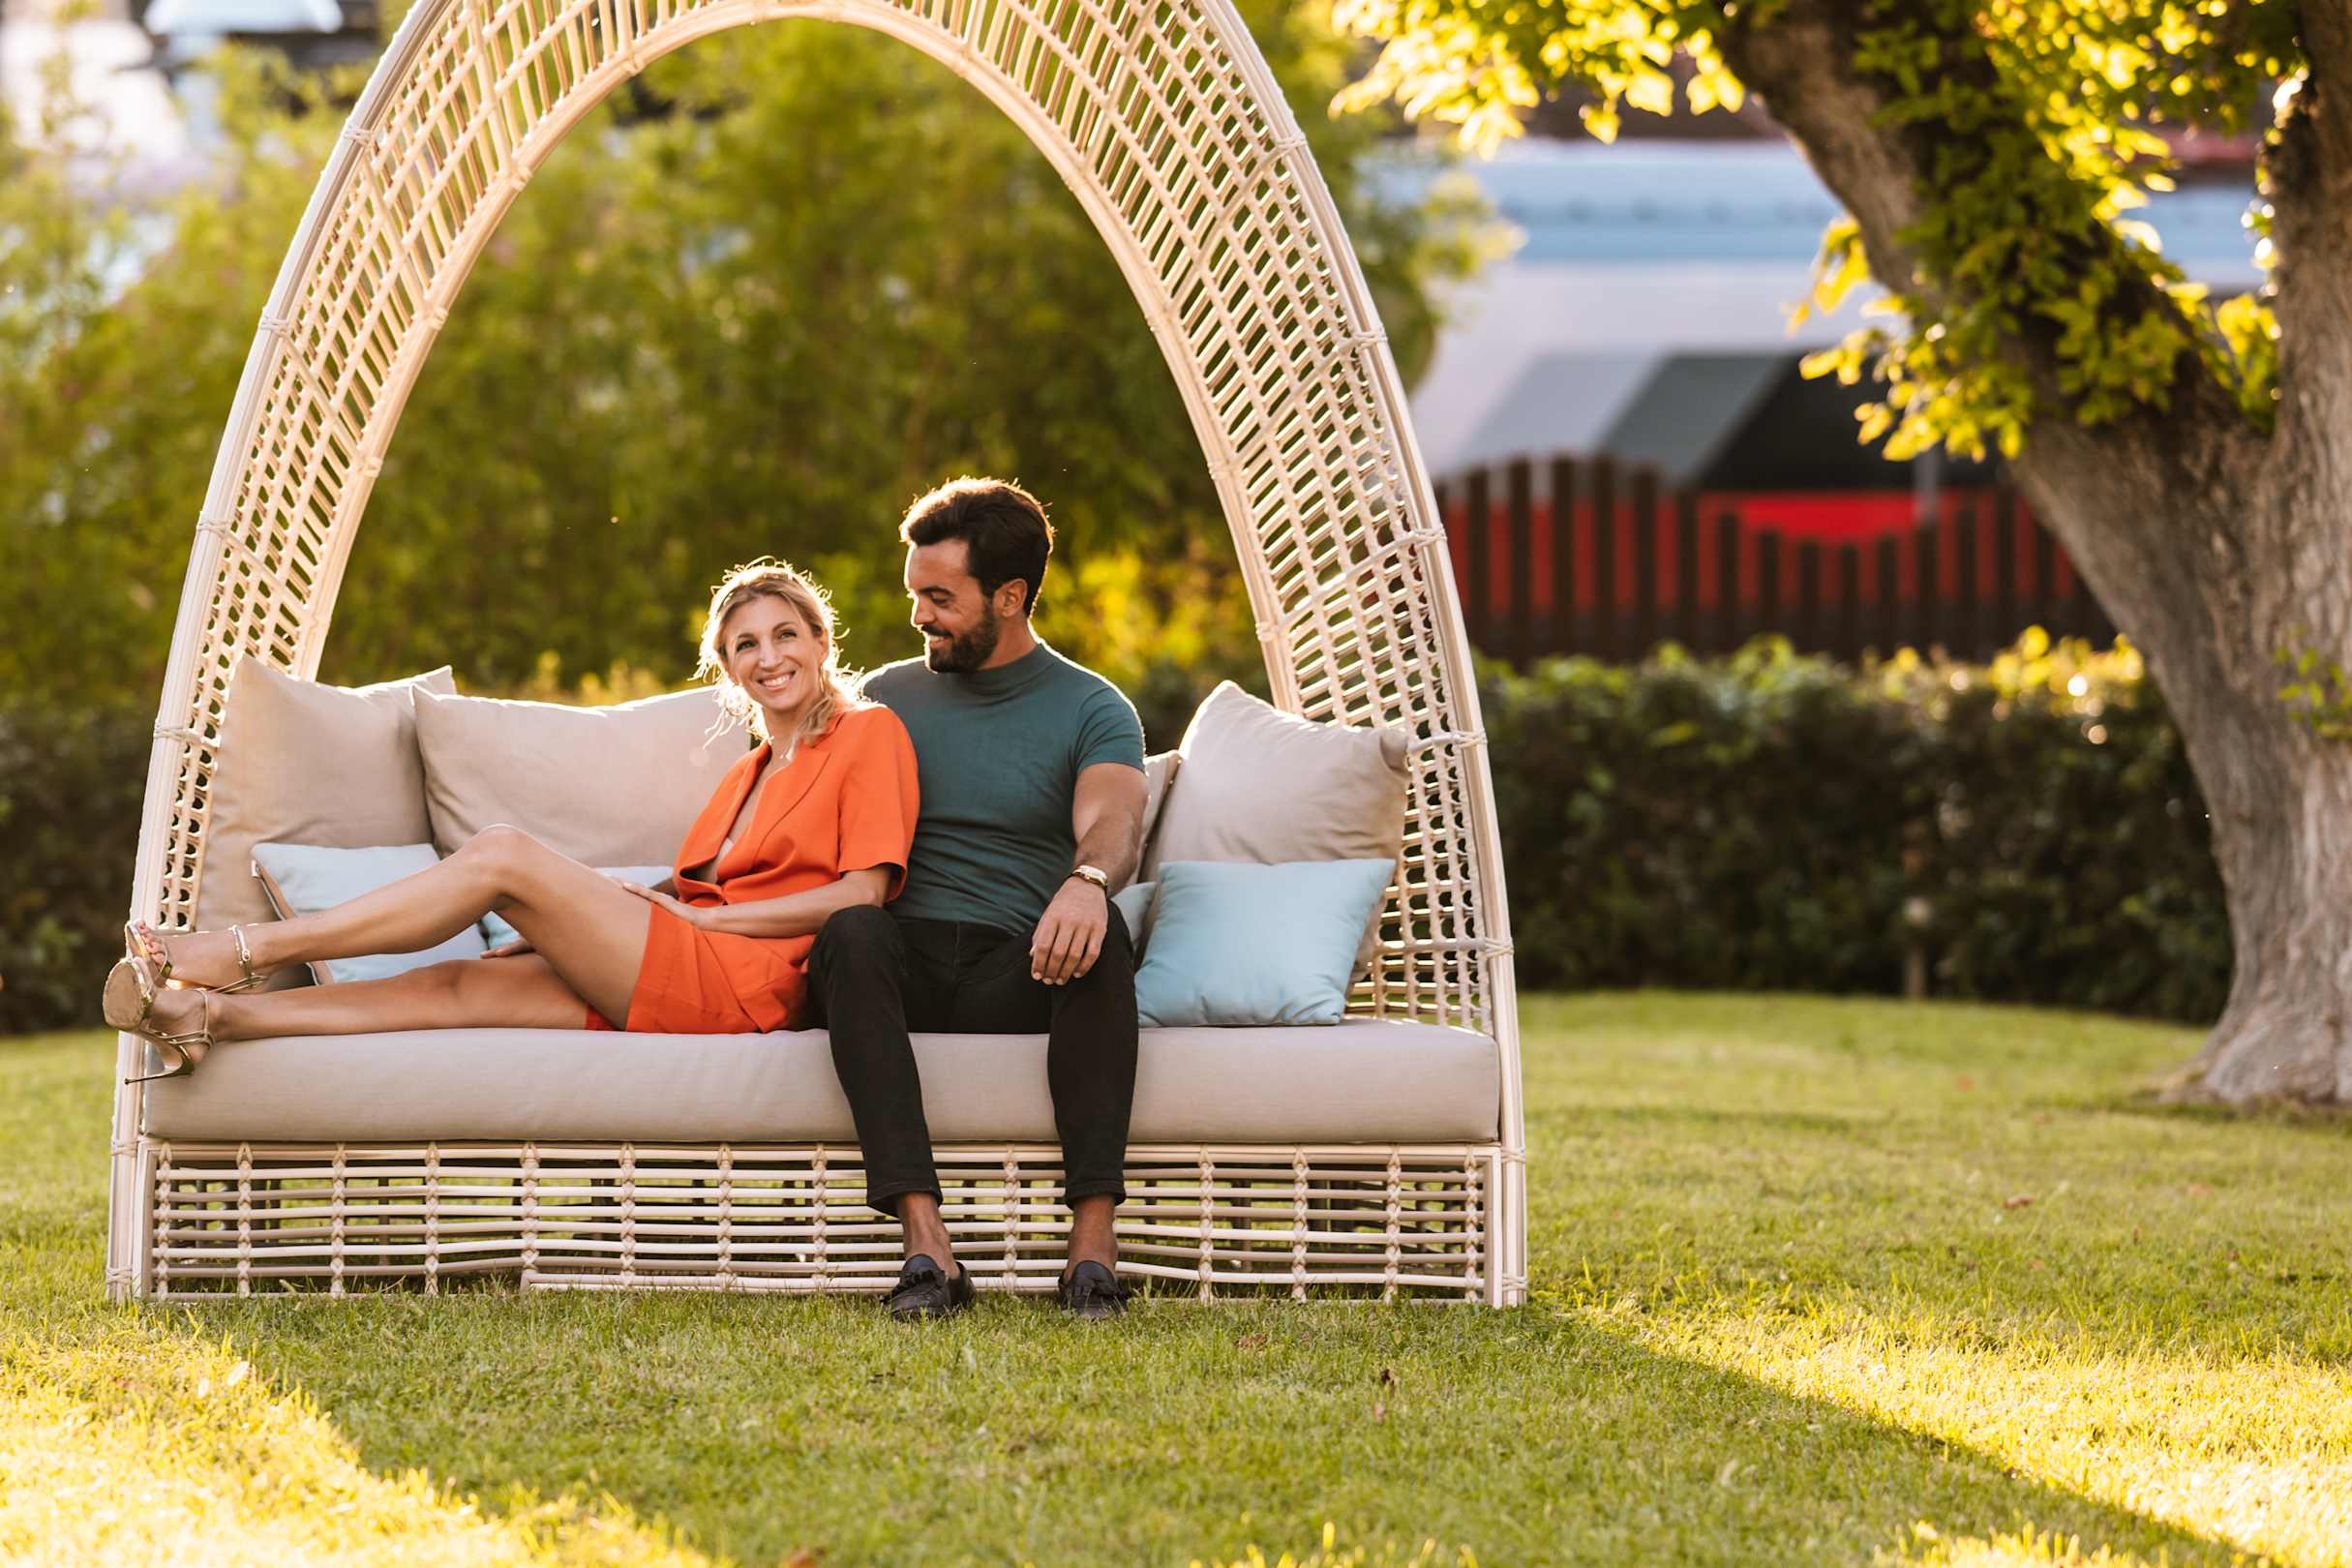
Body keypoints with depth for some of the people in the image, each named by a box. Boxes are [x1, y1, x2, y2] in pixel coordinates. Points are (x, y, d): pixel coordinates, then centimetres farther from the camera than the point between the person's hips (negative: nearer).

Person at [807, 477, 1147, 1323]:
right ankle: (926, 1246, -45)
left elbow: (1111, 821, -12)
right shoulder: (886, 697, 20)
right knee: (852, 930, -34)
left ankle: (1092, 1240, -42)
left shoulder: (1091, 709, 9)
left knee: (1098, 934, -35)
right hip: (906, 964, 2)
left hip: (1020, 979, -1)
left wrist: (1089, 879, -37)